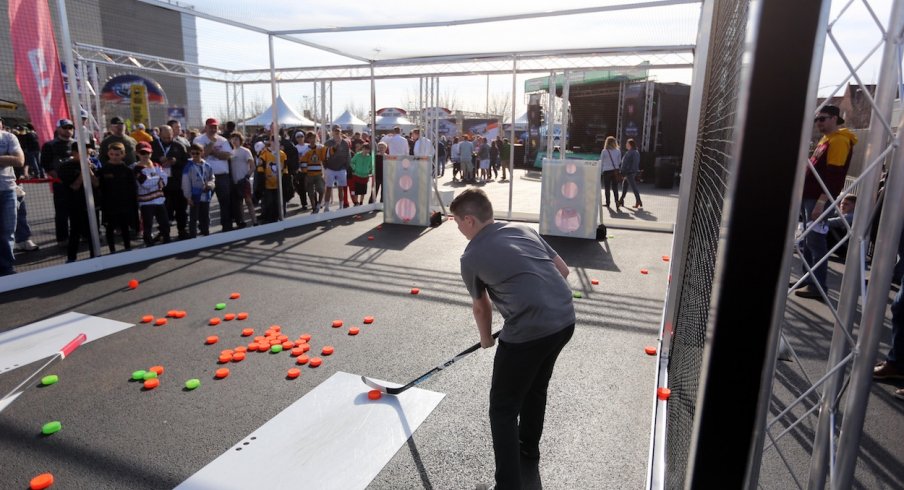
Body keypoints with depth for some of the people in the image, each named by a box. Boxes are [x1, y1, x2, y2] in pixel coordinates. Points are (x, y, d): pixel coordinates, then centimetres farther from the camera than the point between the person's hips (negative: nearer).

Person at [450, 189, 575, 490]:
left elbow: (481, 307, 15)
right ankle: (528, 447, 50)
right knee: (536, 387, 30)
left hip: (528, 330, -7)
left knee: (503, 408, 10)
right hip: (565, 319, 7)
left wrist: (486, 339, 33)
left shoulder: (471, 257, 1)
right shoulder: (523, 230, 14)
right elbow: (563, 270, 16)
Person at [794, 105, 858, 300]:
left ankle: (818, 286, -4)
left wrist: (822, 199, -24)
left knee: (816, 242, -8)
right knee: (808, 240, 12)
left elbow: (834, 174, -19)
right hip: (808, 196, 10)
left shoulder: (839, 140, -11)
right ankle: (809, 279, 19)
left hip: (818, 199, -10)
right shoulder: (826, 139, 20)